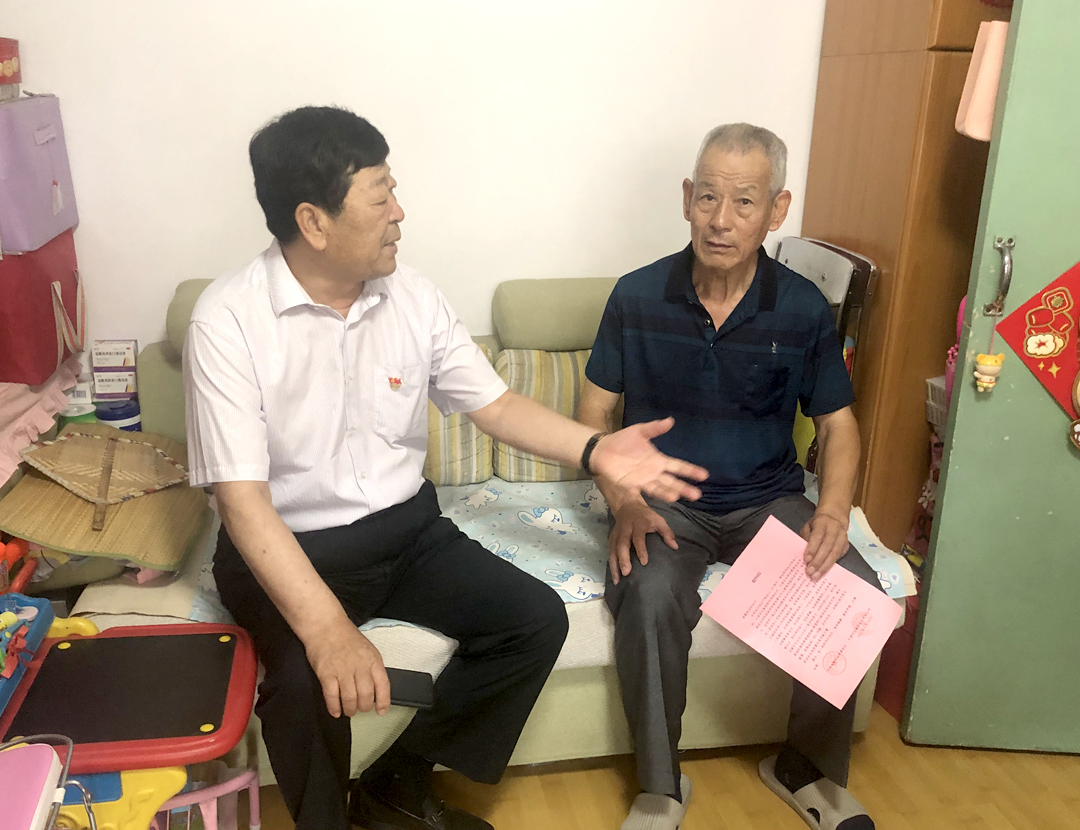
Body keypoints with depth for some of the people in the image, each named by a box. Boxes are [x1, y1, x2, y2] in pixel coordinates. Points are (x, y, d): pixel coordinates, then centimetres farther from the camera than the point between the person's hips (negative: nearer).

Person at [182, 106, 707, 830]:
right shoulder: (229, 322, -17)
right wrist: (326, 629, -34)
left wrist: (596, 449, -11)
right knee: (308, 681, -32)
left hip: (407, 527, 5)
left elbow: (495, 403, 5)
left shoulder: (413, 298, -2)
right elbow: (243, 498, -23)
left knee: (537, 619, -9)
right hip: (287, 546, -5)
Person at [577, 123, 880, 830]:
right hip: (665, 499, -1)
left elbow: (838, 425, 6)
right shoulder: (639, 297, -6)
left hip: (768, 499, 2)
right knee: (650, 598, -32)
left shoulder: (805, 310, -3)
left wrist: (833, 512, -13)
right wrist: (623, 502, -16)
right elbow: (594, 412, 0)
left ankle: (810, 770, 5)